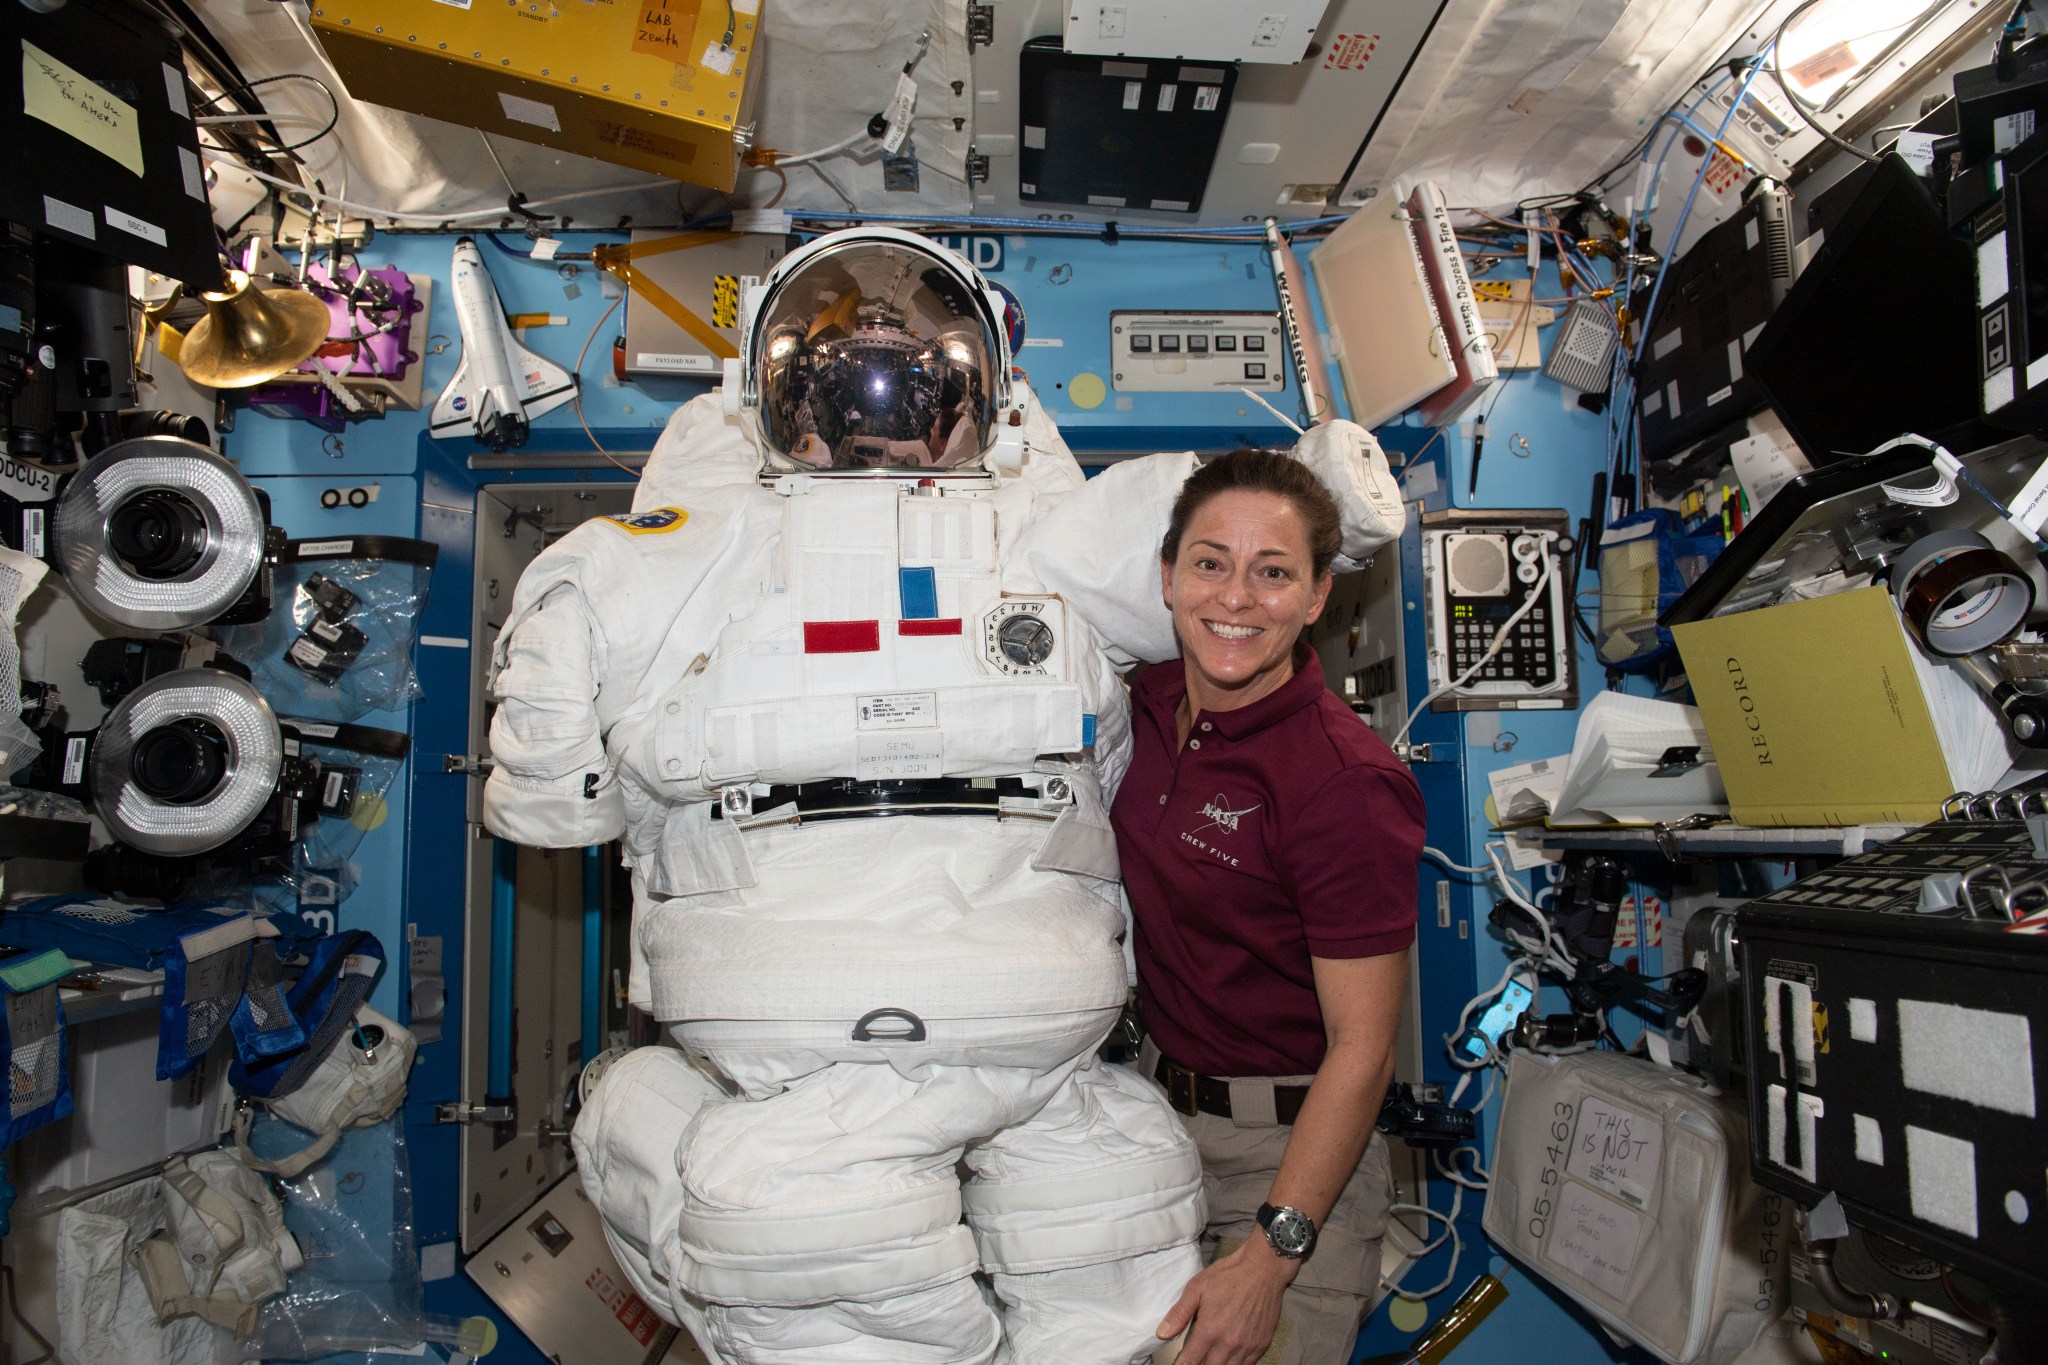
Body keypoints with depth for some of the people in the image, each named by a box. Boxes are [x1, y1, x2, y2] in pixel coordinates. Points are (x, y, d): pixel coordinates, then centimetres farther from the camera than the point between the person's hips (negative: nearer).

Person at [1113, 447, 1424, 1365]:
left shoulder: (1345, 781, -23)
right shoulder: (1151, 706, -2)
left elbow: (1360, 1047, -20)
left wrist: (1269, 1256, -20)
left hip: (1291, 1153, -6)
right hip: (1159, 1117, 6)